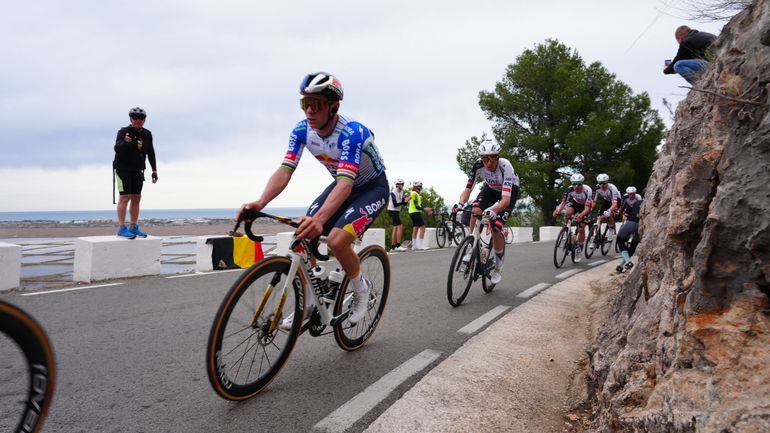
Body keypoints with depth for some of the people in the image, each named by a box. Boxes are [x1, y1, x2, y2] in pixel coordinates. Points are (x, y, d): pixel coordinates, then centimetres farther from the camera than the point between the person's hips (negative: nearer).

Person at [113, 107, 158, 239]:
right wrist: (125, 142, -50)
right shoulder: (124, 132, -14)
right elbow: (117, 148, -29)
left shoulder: (147, 134, 4)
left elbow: (151, 153, 13)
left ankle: (134, 227, 17)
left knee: (136, 198, 8)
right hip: (123, 168, -6)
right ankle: (121, 228, -10)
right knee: (125, 197, -12)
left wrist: (154, 170, 9)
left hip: (137, 170, 6)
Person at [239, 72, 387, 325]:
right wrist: (260, 203, -42)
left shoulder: (352, 133, -33)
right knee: (302, 237, -10)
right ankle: (307, 304, 10)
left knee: (336, 241, -27)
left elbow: (346, 183, -44)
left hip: (373, 187, -6)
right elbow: (285, 170, -23)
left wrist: (319, 219, -61)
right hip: (342, 185, 6)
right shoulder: (302, 131, -15)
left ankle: (361, 289, 3)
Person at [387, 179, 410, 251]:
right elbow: (395, 204, -22)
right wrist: (404, 201, -26)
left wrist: (406, 200, -11)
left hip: (397, 211, 9)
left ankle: (393, 247, 12)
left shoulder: (401, 192, 10)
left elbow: (403, 203, 8)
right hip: (392, 211, -9)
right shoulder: (393, 192, -15)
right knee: (400, 227, -16)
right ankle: (398, 246, -16)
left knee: (395, 228, 9)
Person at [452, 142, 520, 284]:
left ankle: (499, 266, 4)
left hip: (509, 191, -4)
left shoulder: (505, 167, -39)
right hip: (491, 188, 4)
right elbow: (468, 189, -26)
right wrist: (460, 204, -47)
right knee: (475, 210, -27)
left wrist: (493, 211, -63)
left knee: (495, 227, -18)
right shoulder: (478, 165, -28)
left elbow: (506, 199, -44)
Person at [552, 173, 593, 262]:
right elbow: (563, 202, -27)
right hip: (575, 203, 2)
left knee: (581, 229, -9)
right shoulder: (570, 189, -27)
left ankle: (579, 248, 10)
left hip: (585, 206, -2)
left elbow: (587, 208, -39)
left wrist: (581, 215, -59)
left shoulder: (587, 190, -35)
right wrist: (558, 210, -48)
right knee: (568, 212, -34)